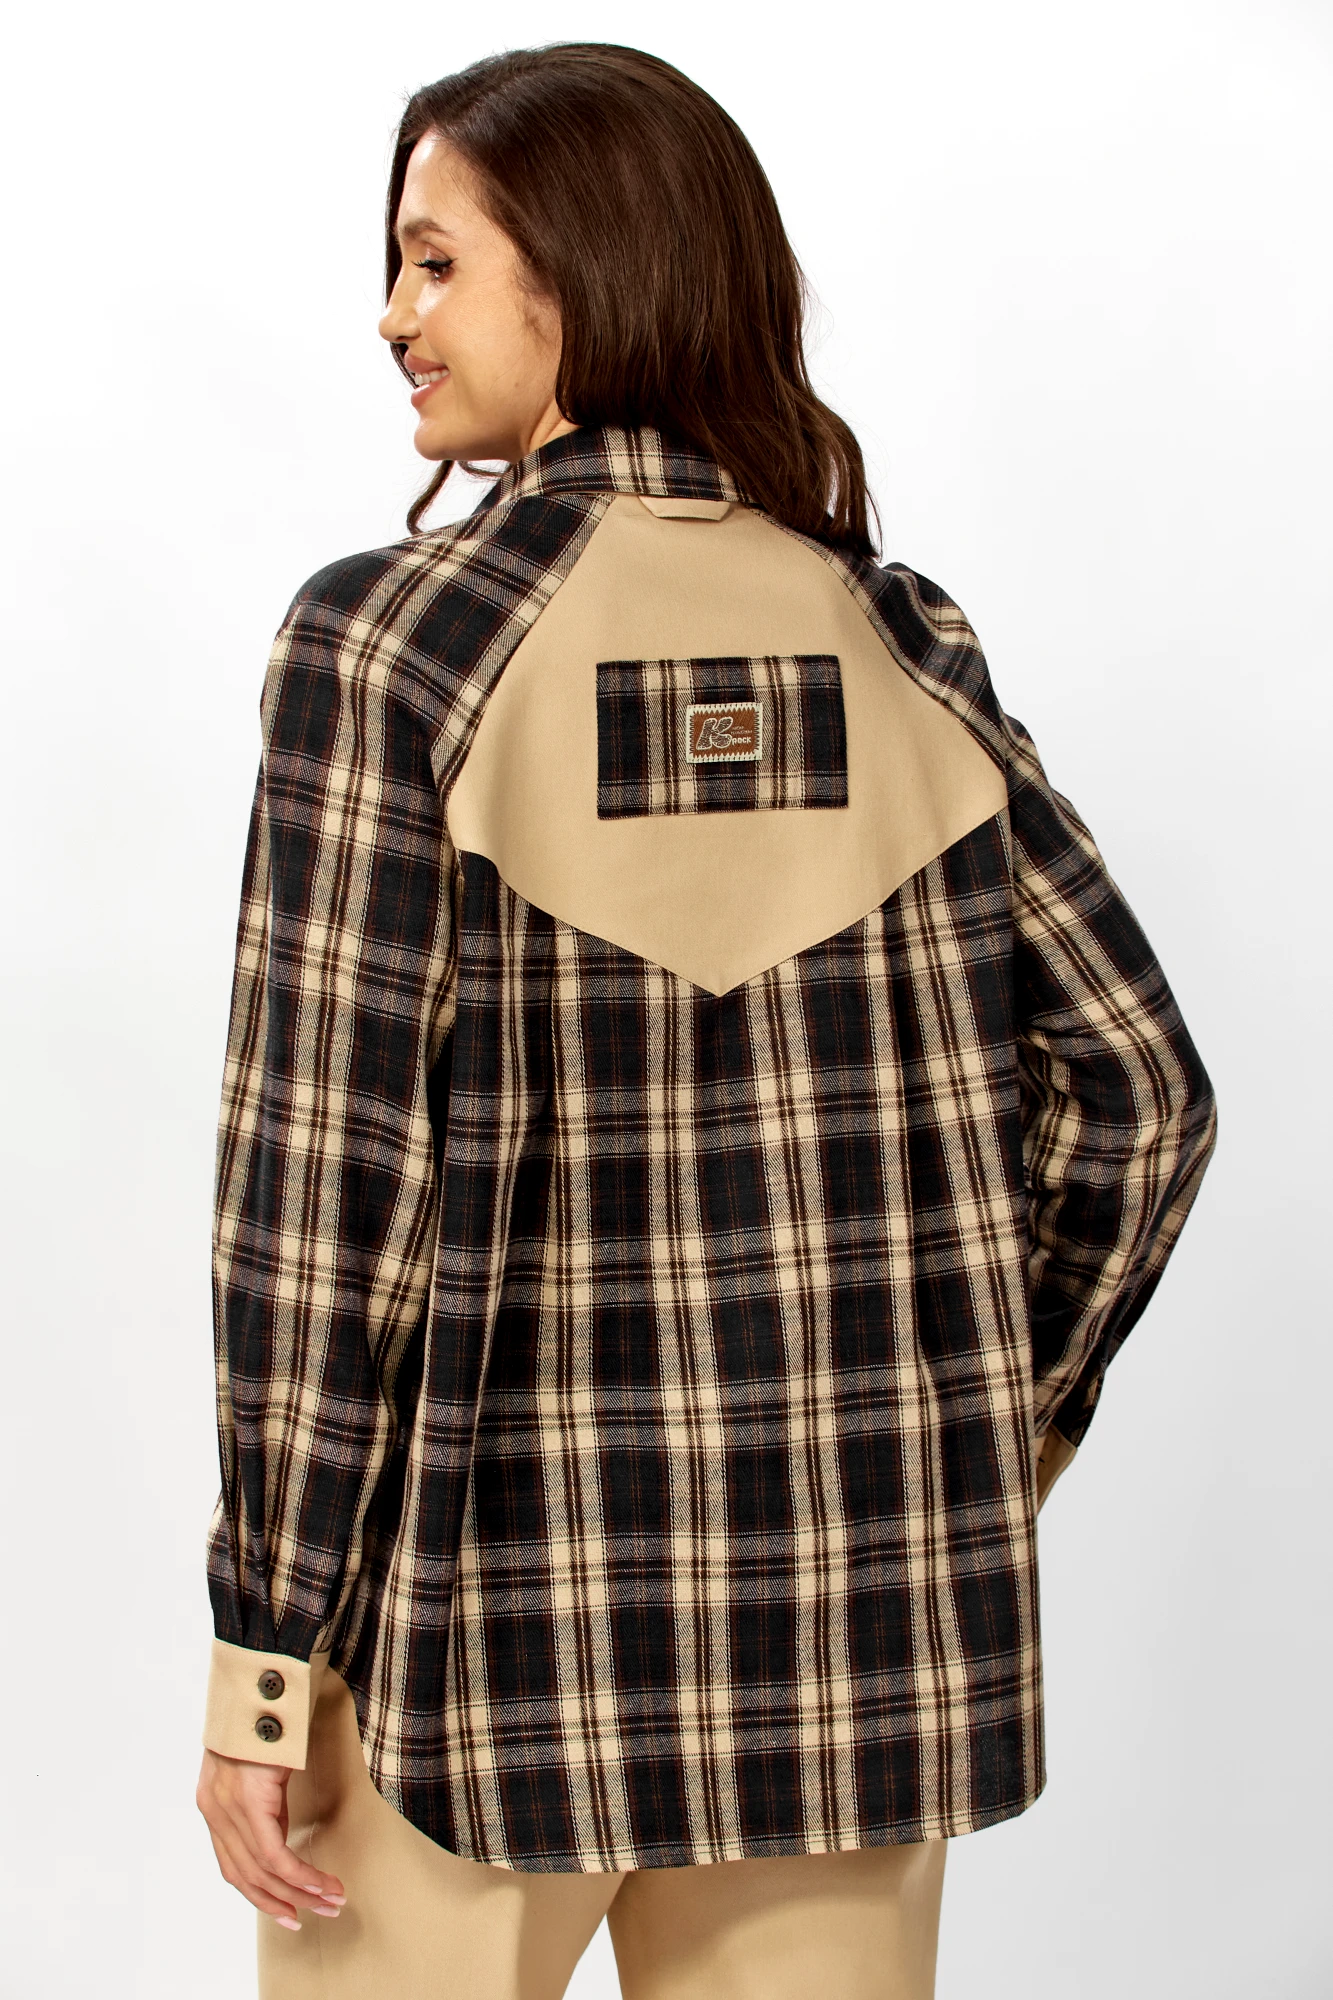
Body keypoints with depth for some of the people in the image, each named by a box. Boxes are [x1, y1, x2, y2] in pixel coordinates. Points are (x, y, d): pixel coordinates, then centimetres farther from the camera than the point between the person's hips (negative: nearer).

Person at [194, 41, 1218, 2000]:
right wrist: (989, 1450, 13)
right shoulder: (903, 645, 1)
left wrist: (260, 1654, -6)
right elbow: (1139, 1089, 2)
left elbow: (324, 1172, -13)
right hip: (866, 1619, 4)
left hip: (498, 1617, -3)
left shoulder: (390, 640, -10)